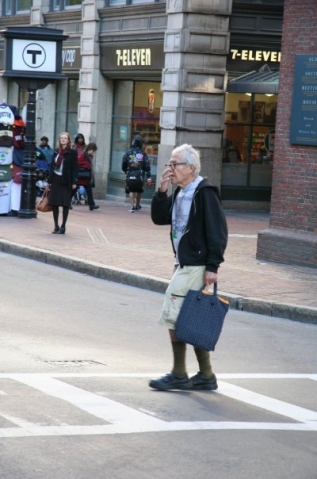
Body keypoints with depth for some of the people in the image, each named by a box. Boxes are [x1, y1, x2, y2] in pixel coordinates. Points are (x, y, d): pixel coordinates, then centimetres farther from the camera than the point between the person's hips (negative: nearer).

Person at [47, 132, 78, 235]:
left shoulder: (72, 152, -2)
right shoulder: (56, 152, 11)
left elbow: (75, 168, -5)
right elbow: (52, 166, 13)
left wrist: (74, 182, -12)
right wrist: (49, 180, 10)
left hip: (66, 181, -4)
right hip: (55, 179, 4)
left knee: (65, 204, 0)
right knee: (54, 204, 3)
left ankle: (63, 227, 7)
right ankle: (56, 226, 11)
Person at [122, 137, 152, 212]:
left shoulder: (128, 153, 2)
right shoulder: (143, 154, 1)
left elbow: (123, 165, 7)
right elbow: (147, 166, -4)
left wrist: (126, 171, 27)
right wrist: (149, 177, -5)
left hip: (130, 176, -1)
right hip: (140, 177, 1)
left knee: (131, 191, 5)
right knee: (139, 191, 21)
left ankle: (132, 206, -10)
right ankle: (137, 205, 30)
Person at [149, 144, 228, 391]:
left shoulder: (205, 192, -14)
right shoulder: (180, 193, 14)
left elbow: (218, 231, -17)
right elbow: (159, 218, 15)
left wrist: (212, 266, -21)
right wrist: (161, 191, 1)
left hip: (197, 266, -10)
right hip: (184, 264, 10)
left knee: (174, 315, -9)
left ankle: (179, 375, 0)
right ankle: (206, 376, 19)